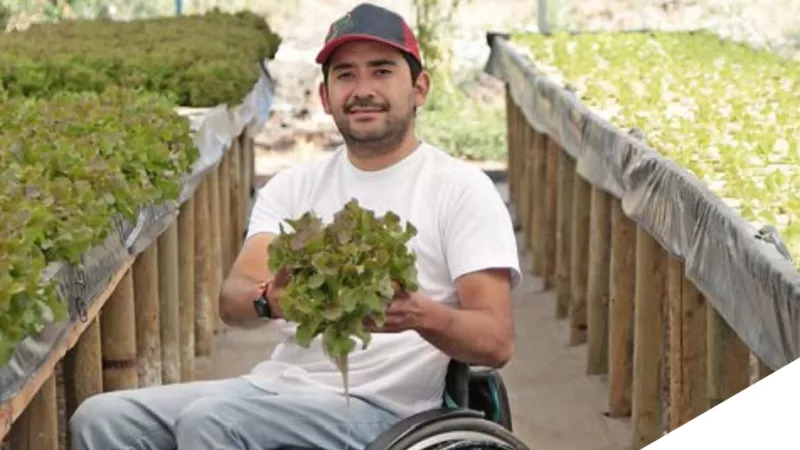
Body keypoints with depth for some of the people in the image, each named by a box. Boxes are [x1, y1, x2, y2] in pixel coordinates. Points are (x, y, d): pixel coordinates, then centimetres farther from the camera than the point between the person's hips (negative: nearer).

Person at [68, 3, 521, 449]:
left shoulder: (460, 188, -1)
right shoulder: (293, 186, 13)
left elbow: (497, 341, -9)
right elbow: (232, 298, -1)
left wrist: (420, 314, -30)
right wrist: (270, 299, -26)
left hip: (379, 408, -5)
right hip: (278, 383, 6)